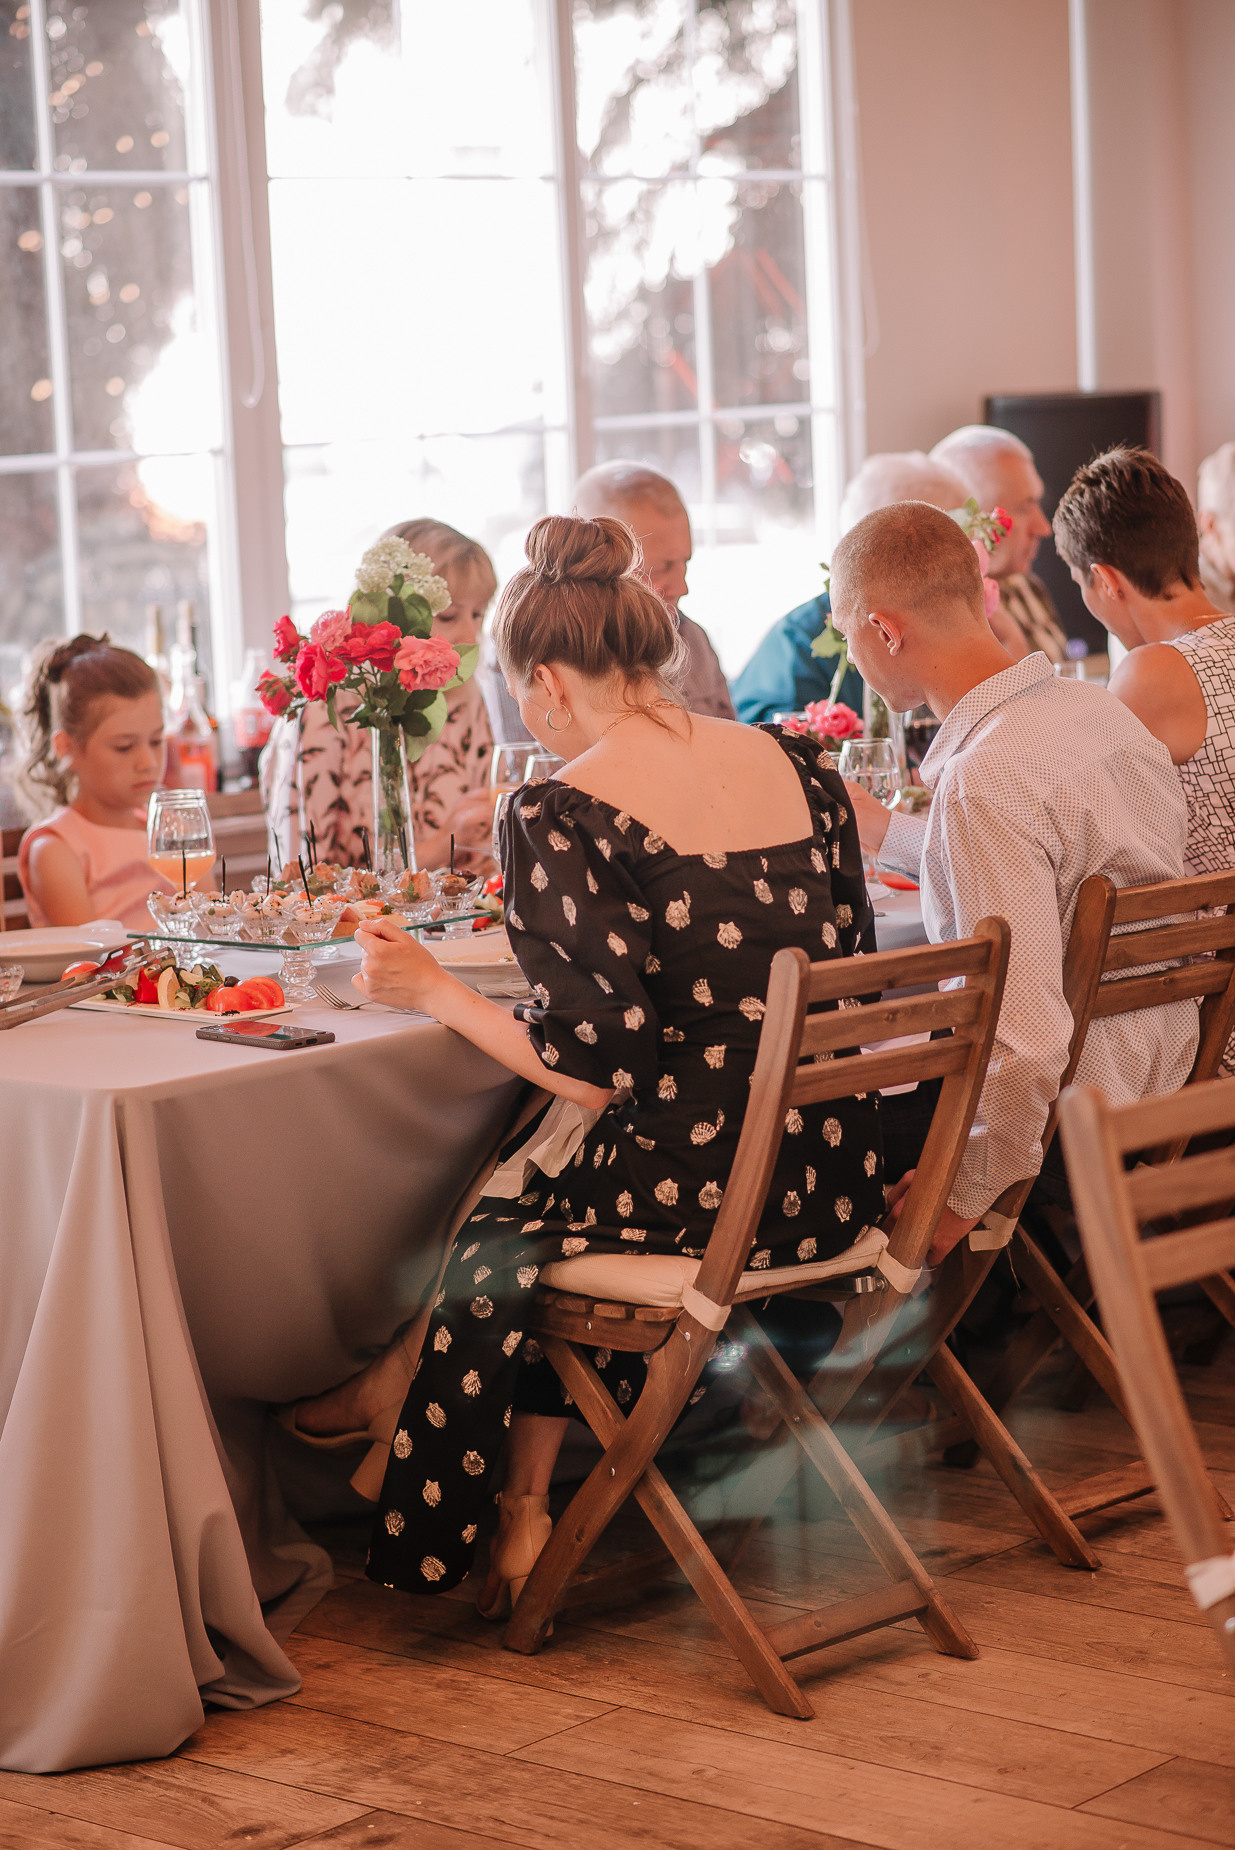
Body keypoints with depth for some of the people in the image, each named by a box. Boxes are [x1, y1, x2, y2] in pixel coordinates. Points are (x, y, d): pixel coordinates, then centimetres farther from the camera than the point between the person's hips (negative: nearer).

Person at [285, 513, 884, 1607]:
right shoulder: (797, 760, 5)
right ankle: (526, 1504, 32)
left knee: (489, 1245, 23)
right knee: (550, 1208, 29)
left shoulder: (561, 816, -13)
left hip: (705, 1196, -6)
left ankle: (394, 1389, 50)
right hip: (837, 1187, 7)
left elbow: (599, 1069, -16)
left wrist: (433, 991, -2)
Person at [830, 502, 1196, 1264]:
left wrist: (963, 1198, -17)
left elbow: (1025, 1043, -31)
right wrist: (888, 835, 34)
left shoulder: (985, 783, -27)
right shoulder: (1100, 709, 1)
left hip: (1058, 1128, -9)